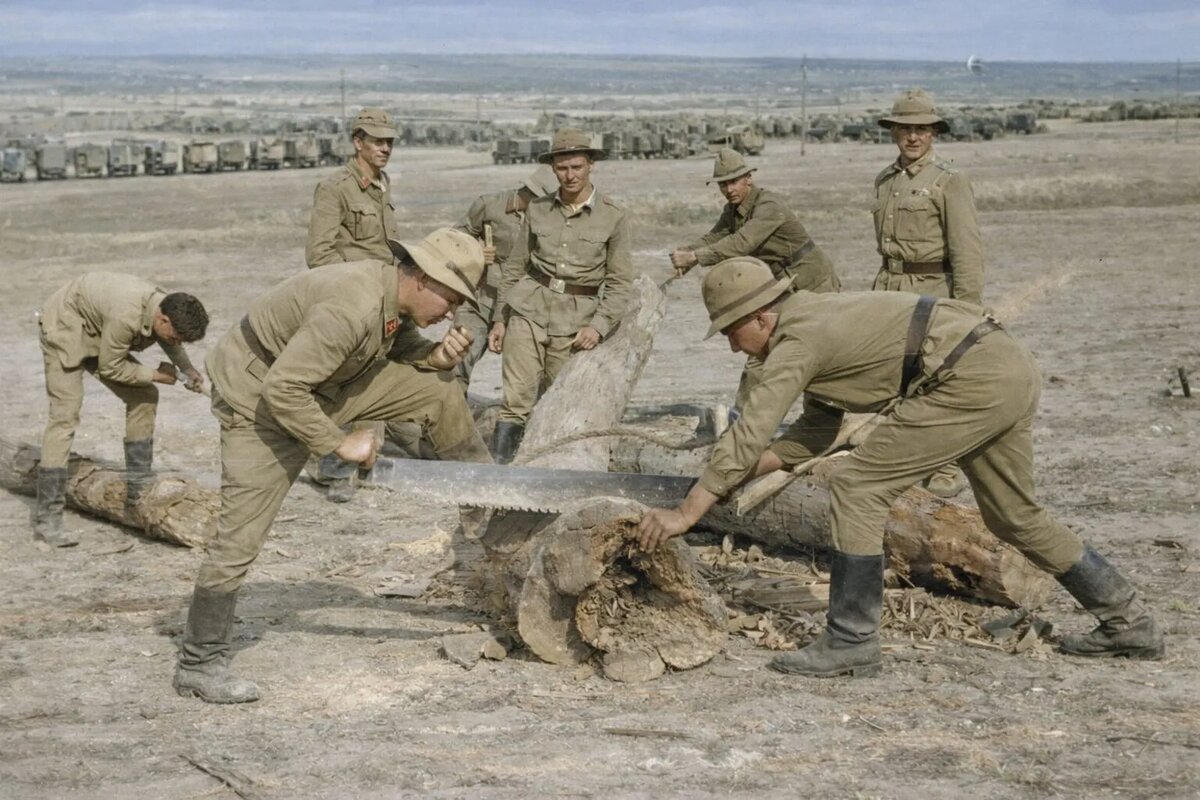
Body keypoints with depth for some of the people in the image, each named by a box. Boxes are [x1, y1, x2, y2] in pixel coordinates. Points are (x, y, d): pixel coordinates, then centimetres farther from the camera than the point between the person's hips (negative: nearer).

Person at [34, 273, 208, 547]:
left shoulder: (168, 308, -14)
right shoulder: (126, 316, -40)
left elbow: (168, 341, 12)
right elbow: (110, 368, -25)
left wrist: (187, 369, -4)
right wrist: (156, 375, -17)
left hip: (98, 334, 9)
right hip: (65, 327, -9)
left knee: (144, 397, 2)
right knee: (65, 414, -18)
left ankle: (137, 488, 12)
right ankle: (46, 518, -19)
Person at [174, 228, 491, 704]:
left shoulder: (397, 296, -6)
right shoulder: (352, 308, -35)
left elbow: (403, 352, 15)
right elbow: (282, 390, -34)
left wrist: (436, 357, -8)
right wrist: (340, 443, -24)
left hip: (325, 387, 9)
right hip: (260, 399, -9)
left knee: (437, 389, 2)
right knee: (240, 536, -10)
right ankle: (198, 664, 2)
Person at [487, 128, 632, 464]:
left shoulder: (612, 217, 0)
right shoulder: (537, 210, 7)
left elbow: (620, 282, 2)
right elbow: (514, 267, 13)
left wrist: (599, 325, -9)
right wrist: (500, 319, 9)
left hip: (576, 319, -1)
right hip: (529, 308, 1)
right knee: (516, 399, -10)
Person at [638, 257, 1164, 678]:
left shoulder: (796, 341, -10)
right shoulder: (816, 317, 19)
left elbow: (747, 436, -14)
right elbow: (817, 430, 26)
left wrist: (685, 513, -10)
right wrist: (740, 473, 19)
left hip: (972, 382, -11)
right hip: (1013, 369, 11)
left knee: (858, 487, -7)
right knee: (1016, 516, 23)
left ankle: (851, 642, -1)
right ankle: (1129, 624, 32)